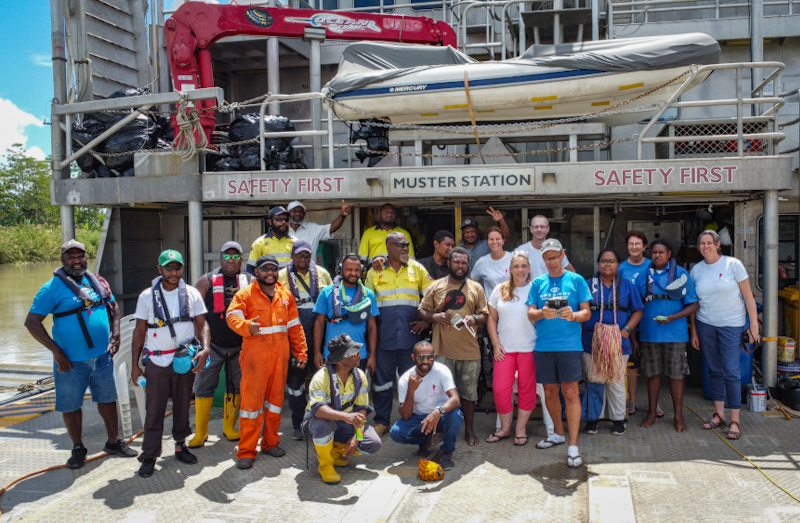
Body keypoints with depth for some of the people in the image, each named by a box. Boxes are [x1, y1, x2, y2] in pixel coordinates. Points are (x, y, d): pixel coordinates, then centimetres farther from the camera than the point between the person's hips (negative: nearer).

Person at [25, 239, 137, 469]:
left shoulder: (97, 282, 4)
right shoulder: (53, 287, -11)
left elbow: (113, 307, 17)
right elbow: (32, 322, -13)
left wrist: (115, 334, 3)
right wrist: (56, 351, -17)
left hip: (102, 356, 4)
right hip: (72, 361, -4)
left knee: (107, 399, 14)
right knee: (71, 405, 9)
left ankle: (114, 442, 28)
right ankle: (78, 448, 26)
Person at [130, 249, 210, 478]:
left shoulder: (192, 294, 2)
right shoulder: (147, 296, 1)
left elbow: (202, 324, -1)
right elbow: (139, 331, 3)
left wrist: (205, 348, -19)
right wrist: (135, 364, 0)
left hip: (184, 361, 1)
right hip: (156, 362, -1)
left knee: (182, 406, 12)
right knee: (154, 410, 0)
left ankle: (180, 445, 28)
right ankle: (149, 456, 10)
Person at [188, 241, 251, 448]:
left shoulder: (249, 282, 5)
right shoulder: (207, 280, 1)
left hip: (240, 345, 2)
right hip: (213, 345, -2)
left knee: (236, 386, 10)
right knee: (204, 386, -1)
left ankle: (229, 426, 25)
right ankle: (200, 432, 10)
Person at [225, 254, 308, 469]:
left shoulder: (286, 296, 13)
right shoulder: (245, 294, -1)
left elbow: (295, 327, 17)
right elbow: (232, 316, -16)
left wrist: (301, 352, 12)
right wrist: (247, 326, -37)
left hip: (280, 356, 5)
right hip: (255, 357, -5)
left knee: (276, 398, 12)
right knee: (251, 400, -4)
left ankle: (270, 443, 27)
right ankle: (246, 451, 4)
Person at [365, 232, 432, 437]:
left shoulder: (417, 269, 7)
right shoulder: (375, 271, 7)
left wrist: (427, 320, -2)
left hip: (410, 334, 0)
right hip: (383, 335, 0)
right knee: (382, 378, 6)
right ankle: (381, 421, 18)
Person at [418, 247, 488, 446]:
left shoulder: (476, 288, 9)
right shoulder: (435, 287, 6)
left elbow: (484, 315, 11)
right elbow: (421, 311, 7)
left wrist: (474, 319, -11)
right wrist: (435, 316, -13)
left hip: (469, 350, 1)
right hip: (443, 350, -1)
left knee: (469, 391, 9)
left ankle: (469, 429, 23)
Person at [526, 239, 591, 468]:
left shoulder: (576, 280, 4)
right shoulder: (538, 283, 10)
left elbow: (586, 312, 1)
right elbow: (530, 313, 5)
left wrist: (573, 315, -21)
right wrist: (542, 313, -18)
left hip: (570, 345, -3)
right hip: (544, 346, 3)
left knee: (570, 392, -6)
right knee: (550, 392, 12)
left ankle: (573, 446, -2)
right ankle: (558, 433, 32)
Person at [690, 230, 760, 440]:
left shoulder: (733, 264, -5)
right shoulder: (696, 270, 5)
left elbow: (748, 296, -4)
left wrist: (754, 325, -8)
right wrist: (694, 331, 7)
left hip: (731, 324, -4)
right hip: (705, 325, 4)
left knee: (731, 372, -6)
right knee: (714, 370, 10)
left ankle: (734, 421, 1)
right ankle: (718, 414, 20)